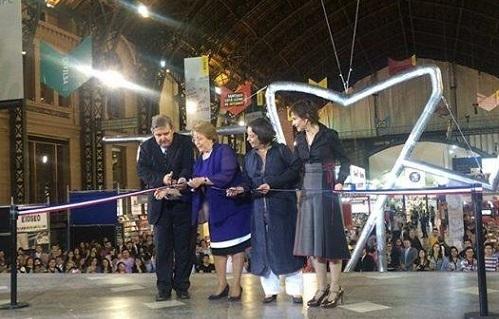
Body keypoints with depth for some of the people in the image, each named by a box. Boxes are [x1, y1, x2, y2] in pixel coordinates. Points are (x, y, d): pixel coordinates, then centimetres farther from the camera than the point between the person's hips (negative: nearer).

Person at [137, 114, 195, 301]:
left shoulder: (185, 143, -3)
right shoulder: (146, 147, 3)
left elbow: (188, 168, -11)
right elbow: (142, 170, -7)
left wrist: (178, 184, -29)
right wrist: (161, 180, -24)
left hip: (182, 203, -1)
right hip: (160, 205, 1)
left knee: (184, 247, 4)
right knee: (162, 248, 4)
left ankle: (181, 286, 14)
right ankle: (164, 288, 10)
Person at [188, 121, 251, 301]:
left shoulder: (224, 151, -11)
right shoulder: (200, 160, 11)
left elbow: (227, 175, -25)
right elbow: (197, 186, 8)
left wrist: (203, 180, -27)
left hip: (233, 205, -7)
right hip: (215, 209, 7)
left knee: (235, 246, 0)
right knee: (217, 247, 9)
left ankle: (236, 285, 9)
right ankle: (222, 285, 20)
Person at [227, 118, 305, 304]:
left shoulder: (281, 151, -1)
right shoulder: (249, 157, 14)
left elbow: (295, 170, -9)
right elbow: (248, 181, 13)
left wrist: (272, 185, -15)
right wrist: (242, 189, -9)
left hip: (282, 207, -4)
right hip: (259, 209, 5)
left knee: (286, 247, -3)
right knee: (263, 249, 3)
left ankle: (295, 290, 6)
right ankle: (270, 290, 12)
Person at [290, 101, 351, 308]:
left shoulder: (329, 136, -7)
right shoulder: (300, 138, 9)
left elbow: (345, 161, -2)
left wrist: (340, 181, -17)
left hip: (326, 192, -6)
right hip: (307, 193, 6)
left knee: (329, 239, -2)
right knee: (312, 241, 6)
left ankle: (335, 289, 7)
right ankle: (321, 288, 14)